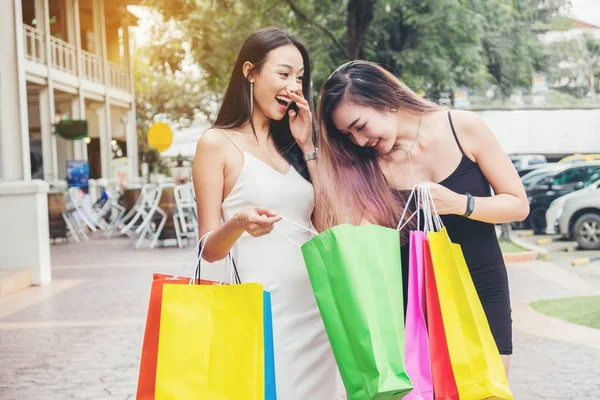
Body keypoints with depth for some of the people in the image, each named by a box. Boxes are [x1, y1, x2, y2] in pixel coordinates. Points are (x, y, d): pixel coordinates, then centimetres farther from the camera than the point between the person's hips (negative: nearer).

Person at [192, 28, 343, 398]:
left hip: (317, 308, 6)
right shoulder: (218, 143, -3)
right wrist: (238, 224, -27)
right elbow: (210, 249, -5)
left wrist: (307, 148, 4)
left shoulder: (288, 144, 14)